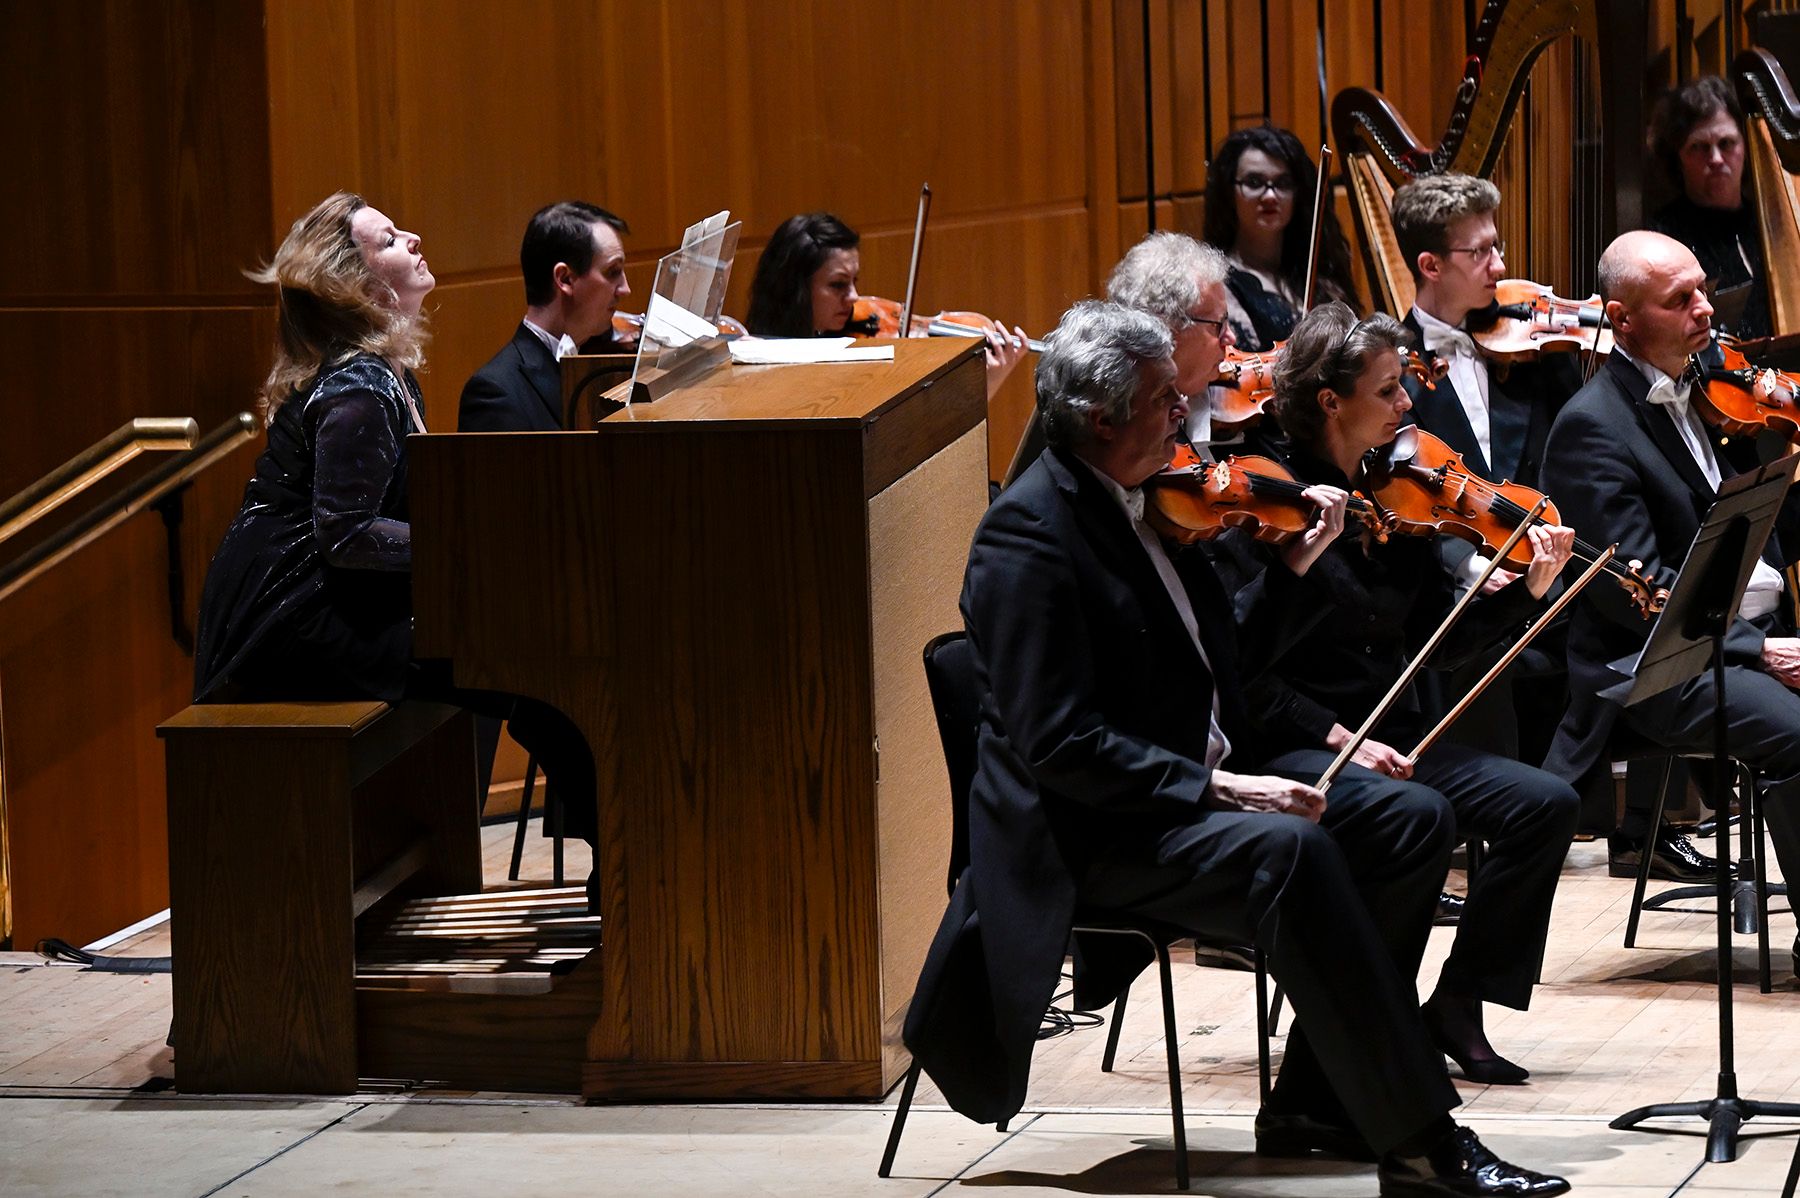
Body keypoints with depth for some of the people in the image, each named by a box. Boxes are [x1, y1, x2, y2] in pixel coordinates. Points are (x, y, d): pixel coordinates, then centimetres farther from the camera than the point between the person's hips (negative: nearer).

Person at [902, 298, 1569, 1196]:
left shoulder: (1141, 501, 12)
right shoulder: (1029, 534, -16)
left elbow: (1221, 658, 22)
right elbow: (1057, 745, -23)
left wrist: (1294, 563, 8)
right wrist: (1215, 788, -26)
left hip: (1205, 779, 10)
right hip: (1097, 834, -9)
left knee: (1410, 819, -6)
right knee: (1290, 850, -33)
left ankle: (1310, 1104, -3)